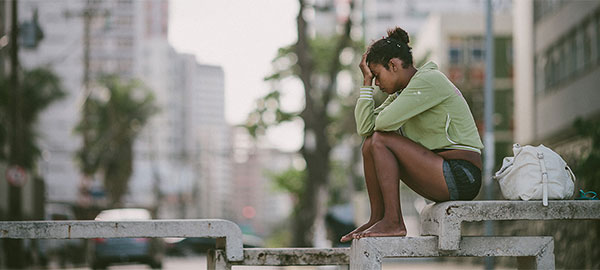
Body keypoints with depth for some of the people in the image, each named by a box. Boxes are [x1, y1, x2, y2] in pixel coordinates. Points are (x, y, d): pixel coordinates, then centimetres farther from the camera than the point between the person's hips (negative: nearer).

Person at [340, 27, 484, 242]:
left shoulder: (428, 81, -13)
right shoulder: (402, 91, 16)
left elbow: (385, 122, -22)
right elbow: (364, 127, 7)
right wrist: (366, 81, 8)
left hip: (461, 177, -10)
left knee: (381, 139, -17)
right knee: (370, 143, 7)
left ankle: (393, 222, -18)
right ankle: (377, 218, 4)